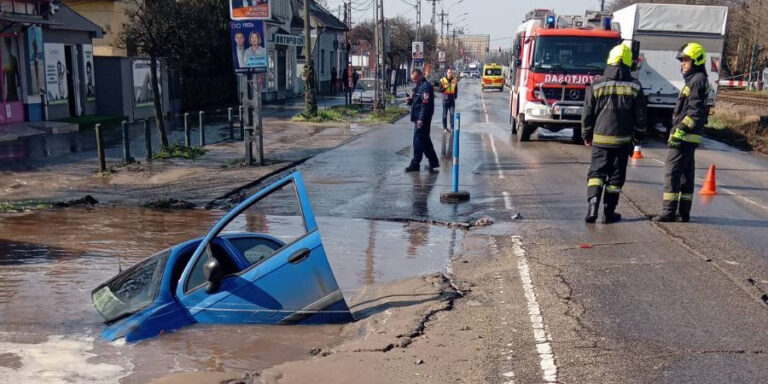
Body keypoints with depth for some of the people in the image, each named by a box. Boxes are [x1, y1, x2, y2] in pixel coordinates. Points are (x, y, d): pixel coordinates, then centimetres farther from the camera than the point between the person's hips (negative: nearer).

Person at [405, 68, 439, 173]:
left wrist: (421, 119, -25)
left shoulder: (426, 87, -14)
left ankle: (415, 164, 0)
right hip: (418, 118, 10)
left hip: (423, 118, -10)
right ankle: (434, 162, 20)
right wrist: (410, 100, 4)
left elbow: (425, 104, -21)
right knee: (425, 140, 13)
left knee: (418, 140, -6)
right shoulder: (417, 87, 18)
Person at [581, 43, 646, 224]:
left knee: (596, 173, 5)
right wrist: (638, 137, 15)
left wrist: (586, 136, 14)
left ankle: (593, 206, -14)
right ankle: (609, 212, 12)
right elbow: (640, 116, 4)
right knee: (616, 176, 8)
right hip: (623, 140, 0)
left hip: (600, 138, 0)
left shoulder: (597, 84, -2)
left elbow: (587, 114, 2)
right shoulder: (634, 87, -1)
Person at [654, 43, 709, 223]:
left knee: (672, 171, -10)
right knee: (686, 173, 12)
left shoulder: (698, 80, -11)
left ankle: (669, 211, -9)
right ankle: (684, 212, 18)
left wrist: (680, 131, -23)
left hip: (685, 136, -11)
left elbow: (694, 111, -20)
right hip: (687, 137, 11)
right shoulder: (693, 80, 20)